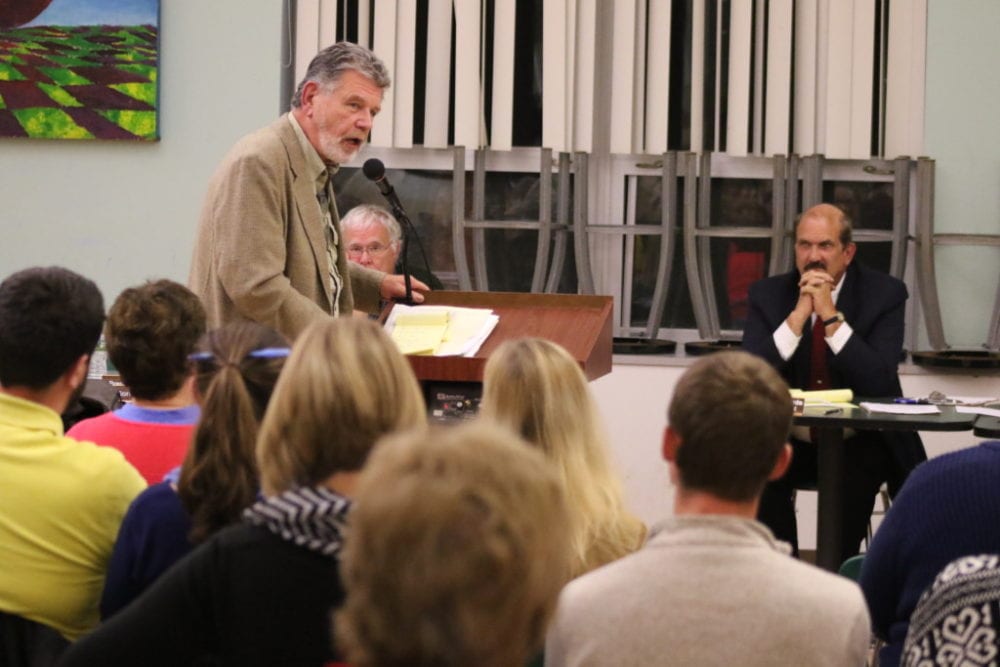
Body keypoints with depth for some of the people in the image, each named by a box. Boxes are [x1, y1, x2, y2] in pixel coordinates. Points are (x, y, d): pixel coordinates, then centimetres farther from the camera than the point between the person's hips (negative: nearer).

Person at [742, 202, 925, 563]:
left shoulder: (885, 293, -5)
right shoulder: (768, 294, 1)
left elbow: (880, 384, -17)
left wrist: (831, 316, -22)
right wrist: (799, 314, -19)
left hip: (860, 443, -1)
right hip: (789, 442, 2)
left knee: (855, 478, -33)